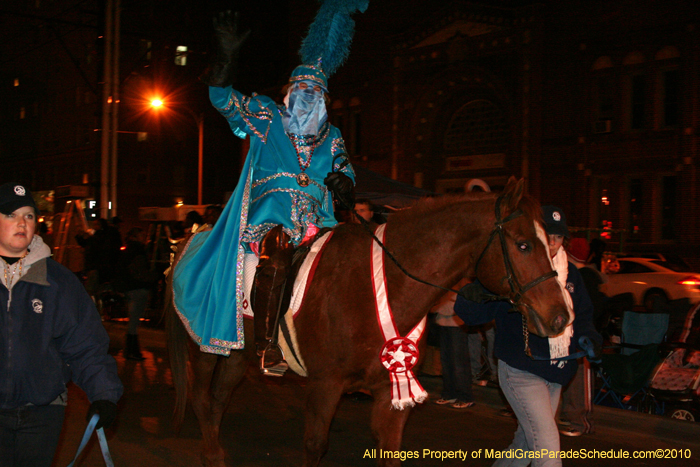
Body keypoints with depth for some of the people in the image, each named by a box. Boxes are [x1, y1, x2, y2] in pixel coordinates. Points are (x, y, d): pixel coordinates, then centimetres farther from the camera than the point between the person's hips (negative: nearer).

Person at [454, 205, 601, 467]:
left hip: (555, 374, 7)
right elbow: (467, 310, -19)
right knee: (547, 445, -12)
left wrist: (587, 338, -5)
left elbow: (582, 315, 17)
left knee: (527, 441, 20)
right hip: (521, 372, -7)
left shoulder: (569, 273, 7)